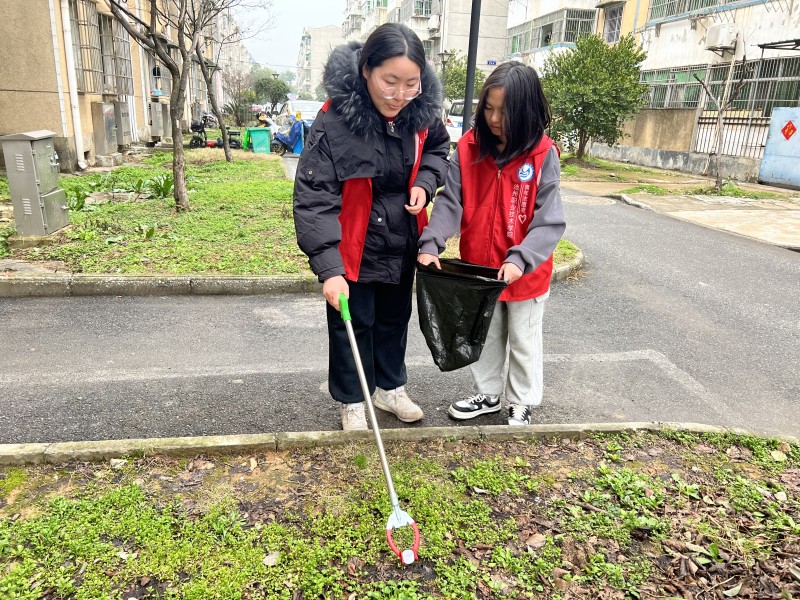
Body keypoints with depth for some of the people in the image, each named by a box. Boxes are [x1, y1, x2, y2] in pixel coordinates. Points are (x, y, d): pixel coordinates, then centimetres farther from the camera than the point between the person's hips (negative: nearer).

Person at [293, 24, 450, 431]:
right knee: (353, 323, 8)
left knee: (395, 318, 19)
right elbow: (313, 199, -28)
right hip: (354, 245, -5)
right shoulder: (335, 120, -26)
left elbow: (438, 148, 11)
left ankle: (390, 388, 41)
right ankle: (352, 402, 29)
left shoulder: (421, 110, -12)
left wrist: (424, 182, -11)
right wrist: (328, 267, -35)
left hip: (402, 241, 5)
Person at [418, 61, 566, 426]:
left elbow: (549, 220, -18)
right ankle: (487, 395, 42)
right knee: (485, 336, 21)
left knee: (523, 342, 16)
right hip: (478, 267, 3)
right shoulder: (469, 148, -6)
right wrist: (431, 243, -23)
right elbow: (450, 202, -9)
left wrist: (519, 260, -30)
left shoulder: (543, 155, -15)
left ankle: (521, 405, 36)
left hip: (526, 273, -3)